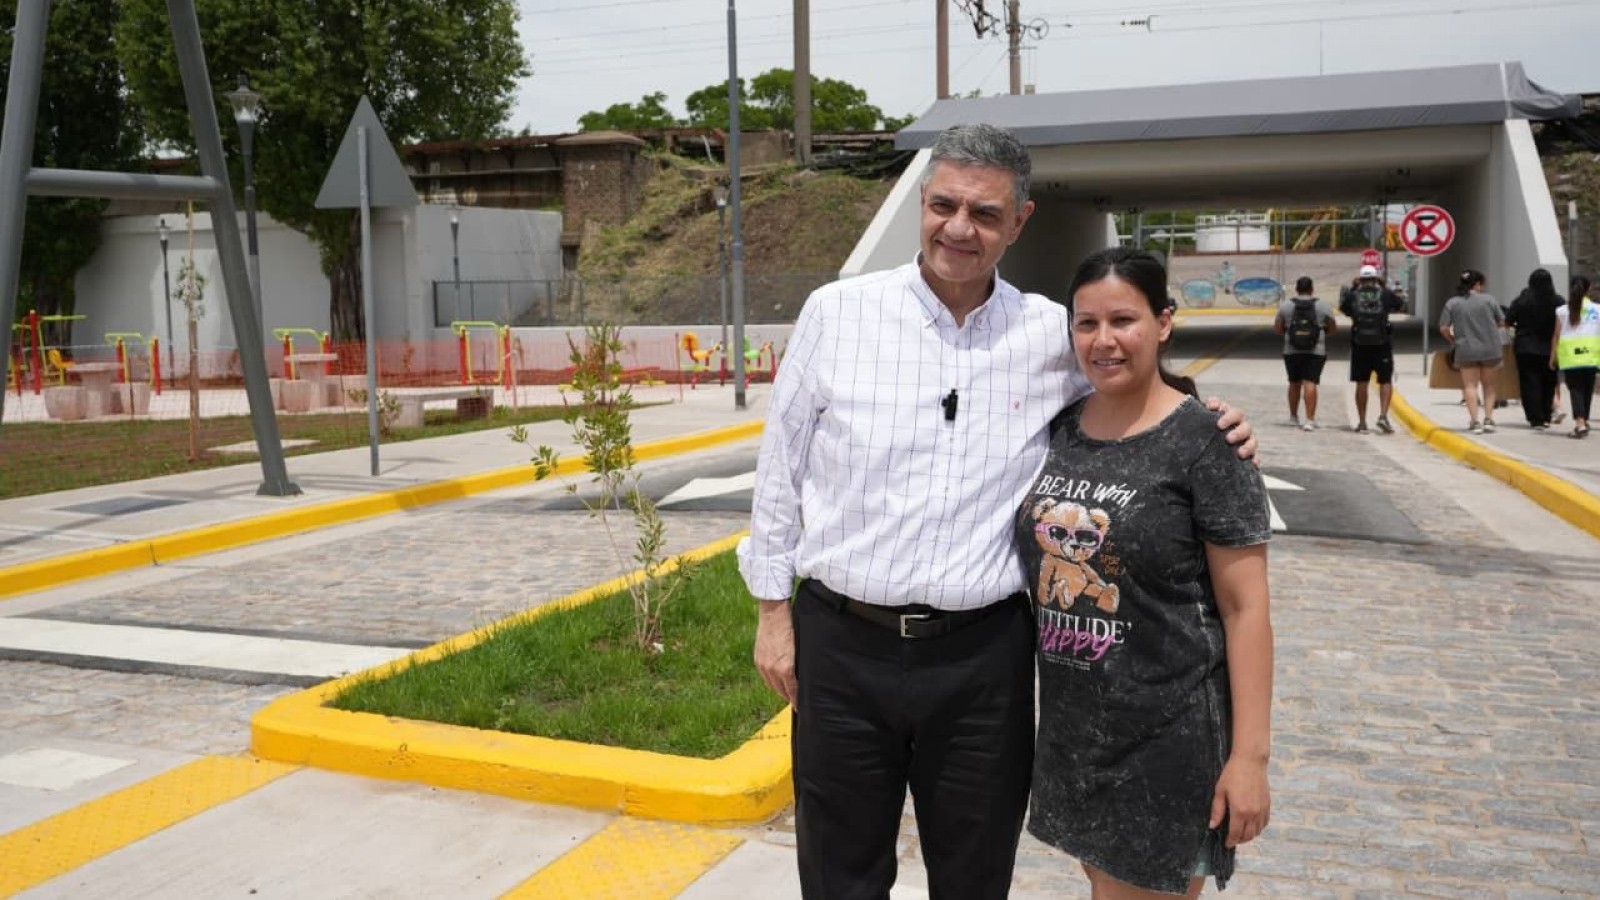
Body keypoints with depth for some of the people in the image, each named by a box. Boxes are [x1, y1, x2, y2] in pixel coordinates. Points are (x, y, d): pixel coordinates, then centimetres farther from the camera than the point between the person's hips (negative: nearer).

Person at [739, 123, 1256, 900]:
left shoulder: (1054, 334, 0)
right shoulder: (836, 312, -4)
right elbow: (780, 469, 3)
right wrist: (773, 611, 3)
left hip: (984, 656, 1)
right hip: (842, 645, -1)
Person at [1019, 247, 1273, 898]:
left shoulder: (1202, 441, -13)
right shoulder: (1059, 429, 3)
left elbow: (1245, 607, -13)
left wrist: (1249, 753, -16)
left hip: (1167, 730, -5)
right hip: (1073, 723, 6)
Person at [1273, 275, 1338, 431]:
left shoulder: (1285, 306, 1)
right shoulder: (1323, 306, 0)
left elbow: (1277, 329, 4)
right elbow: (1333, 328, 6)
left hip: (1292, 351, 2)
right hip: (1316, 351, -2)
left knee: (1294, 383, 15)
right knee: (1310, 383, -6)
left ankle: (1293, 417, 27)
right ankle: (1309, 420, -14)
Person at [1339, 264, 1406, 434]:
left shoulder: (1353, 295, -1)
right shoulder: (1385, 295, -1)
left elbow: (1342, 306, 19)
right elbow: (1401, 306, 17)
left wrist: (1352, 288, 24)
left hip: (1359, 345, 1)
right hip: (1382, 344, -1)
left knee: (1361, 384, 8)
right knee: (1386, 382, 9)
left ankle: (1362, 422, 11)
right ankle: (1383, 415, -10)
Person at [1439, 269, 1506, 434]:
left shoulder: (1452, 303, -1)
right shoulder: (1489, 299, -1)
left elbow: (1443, 329, -3)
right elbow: (1501, 323, 5)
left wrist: (1454, 340, 15)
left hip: (1466, 351, 0)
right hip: (1490, 349, 0)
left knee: (1470, 385, 5)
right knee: (1489, 386, 13)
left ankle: (1475, 421, -4)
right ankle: (1488, 419, 5)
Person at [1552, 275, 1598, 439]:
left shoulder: (1562, 311, 1)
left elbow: (1557, 336, 2)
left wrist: (1553, 357, 8)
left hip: (1569, 357, -1)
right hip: (1591, 356, 1)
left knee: (1575, 389, -2)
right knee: (1587, 389, 13)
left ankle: (1580, 423, -17)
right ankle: (1584, 420, 24)